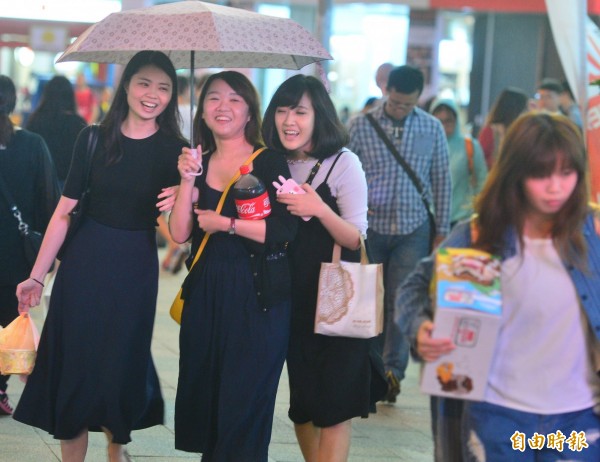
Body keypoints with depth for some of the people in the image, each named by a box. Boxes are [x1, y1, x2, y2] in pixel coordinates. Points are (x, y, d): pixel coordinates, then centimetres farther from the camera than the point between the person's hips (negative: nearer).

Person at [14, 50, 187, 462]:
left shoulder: (174, 150, -4)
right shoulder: (95, 139, -2)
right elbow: (64, 212, -1)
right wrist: (37, 276, -1)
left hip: (134, 269, 0)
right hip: (84, 262, 1)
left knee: (122, 363, 10)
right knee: (74, 361, 3)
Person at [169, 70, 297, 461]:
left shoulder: (270, 163, -4)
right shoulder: (198, 163, 10)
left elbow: (285, 230, -15)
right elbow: (180, 234, 1)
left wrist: (224, 224, -11)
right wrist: (188, 181, -9)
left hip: (257, 296, -5)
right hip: (206, 294, 5)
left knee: (245, 403, -1)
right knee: (203, 396, 10)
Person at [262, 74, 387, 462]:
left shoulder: (343, 163, -10)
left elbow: (355, 240, -12)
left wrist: (319, 209, -29)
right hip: (292, 297, 5)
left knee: (333, 404, -2)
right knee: (300, 399, 13)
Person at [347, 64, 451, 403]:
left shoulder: (432, 128, 3)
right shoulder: (361, 126, -2)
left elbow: (442, 181, 8)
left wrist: (442, 230, 7)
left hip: (413, 228, 0)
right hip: (370, 226, 0)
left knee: (402, 299, -5)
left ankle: (394, 370, 1)